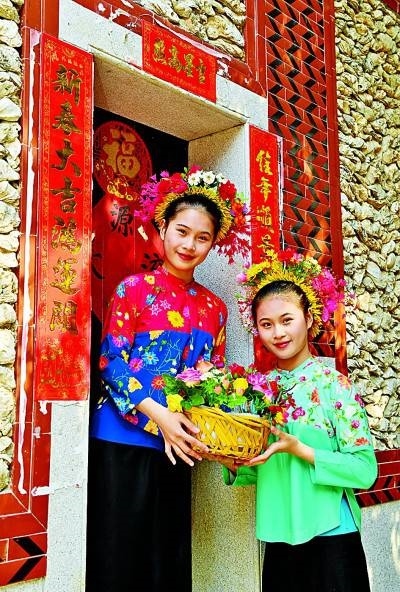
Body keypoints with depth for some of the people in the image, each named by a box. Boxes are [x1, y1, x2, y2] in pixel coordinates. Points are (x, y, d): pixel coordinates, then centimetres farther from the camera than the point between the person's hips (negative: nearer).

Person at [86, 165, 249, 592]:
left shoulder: (213, 308, 10)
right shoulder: (135, 289, -3)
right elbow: (111, 362, -9)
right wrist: (157, 415, -21)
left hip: (178, 445, 5)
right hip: (123, 440, -4)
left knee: (167, 557, 12)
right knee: (119, 555, 2)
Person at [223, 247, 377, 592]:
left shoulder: (335, 384, -11)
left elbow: (365, 469, -14)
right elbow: (259, 472, 8)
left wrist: (299, 450, -22)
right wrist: (233, 465, -11)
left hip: (330, 538, -4)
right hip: (279, 539, 4)